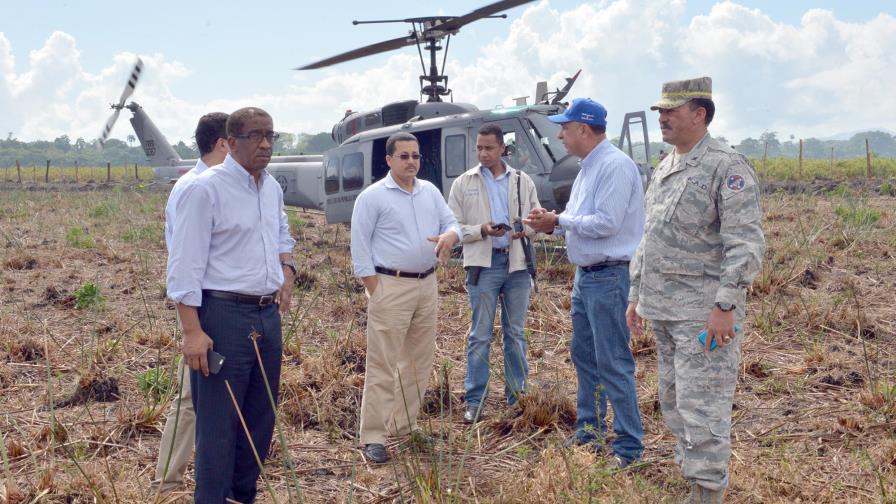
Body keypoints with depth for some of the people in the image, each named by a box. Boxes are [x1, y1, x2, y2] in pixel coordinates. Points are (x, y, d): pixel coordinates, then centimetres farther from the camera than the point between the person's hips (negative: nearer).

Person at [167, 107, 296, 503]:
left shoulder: (272, 188, 12)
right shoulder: (206, 189, -11)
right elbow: (185, 264, -14)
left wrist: (287, 270, 10)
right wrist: (192, 331, -20)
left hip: (268, 315, 8)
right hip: (224, 316, -8)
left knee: (261, 419, 15)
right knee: (219, 423, -1)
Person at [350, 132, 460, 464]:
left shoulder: (430, 192, 12)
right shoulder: (372, 196, -6)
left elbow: (451, 223, 13)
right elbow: (360, 247, -8)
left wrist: (449, 236, -13)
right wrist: (375, 292, -12)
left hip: (427, 284, 7)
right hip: (390, 286, -7)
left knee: (420, 360, 13)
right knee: (383, 365, -6)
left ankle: (403, 425, 26)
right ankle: (373, 438, 0)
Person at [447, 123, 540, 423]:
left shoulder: (523, 182, 8)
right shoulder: (463, 183, 4)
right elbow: (454, 227, 1)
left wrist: (525, 229, -11)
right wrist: (482, 230, -16)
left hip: (517, 263, 2)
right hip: (483, 265, -2)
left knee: (516, 333, 9)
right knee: (480, 335, 1)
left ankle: (517, 395, 19)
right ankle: (474, 401, 8)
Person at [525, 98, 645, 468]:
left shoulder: (615, 166, -17)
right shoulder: (588, 167, 14)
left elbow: (606, 223, -23)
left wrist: (558, 220, -14)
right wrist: (552, 223, 0)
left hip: (608, 277, -10)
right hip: (585, 274, 10)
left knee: (613, 362, -5)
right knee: (583, 355, 17)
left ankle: (628, 447, 3)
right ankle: (589, 430, 30)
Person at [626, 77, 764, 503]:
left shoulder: (727, 167, -11)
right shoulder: (664, 170, 15)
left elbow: (746, 245, -17)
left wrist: (724, 305, -22)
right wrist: (636, 294, 20)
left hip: (702, 313, -9)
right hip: (662, 309, 9)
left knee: (702, 404, -6)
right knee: (673, 400, 16)